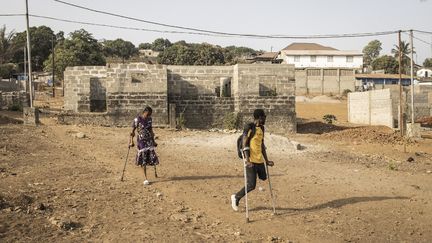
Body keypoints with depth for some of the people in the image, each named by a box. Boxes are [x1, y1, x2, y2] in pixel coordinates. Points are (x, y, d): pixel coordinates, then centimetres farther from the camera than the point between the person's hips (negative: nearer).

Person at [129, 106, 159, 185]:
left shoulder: (149, 119, 6)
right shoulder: (137, 119, -10)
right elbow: (133, 131, -7)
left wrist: (153, 141, 17)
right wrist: (131, 141, -10)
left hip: (149, 140, 4)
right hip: (141, 140, -4)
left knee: (152, 156, -5)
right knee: (143, 159, -3)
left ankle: (155, 171, 23)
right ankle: (146, 179, 2)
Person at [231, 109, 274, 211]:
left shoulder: (261, 128, 14)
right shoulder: (249, 127, -10)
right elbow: (245, 144, -15)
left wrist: (266, 160, 18)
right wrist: (248, 160, -23)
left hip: (260, 160, 8)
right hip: (251, 161, -8)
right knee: (251, 185, -9)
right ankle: (236, 197, 14)